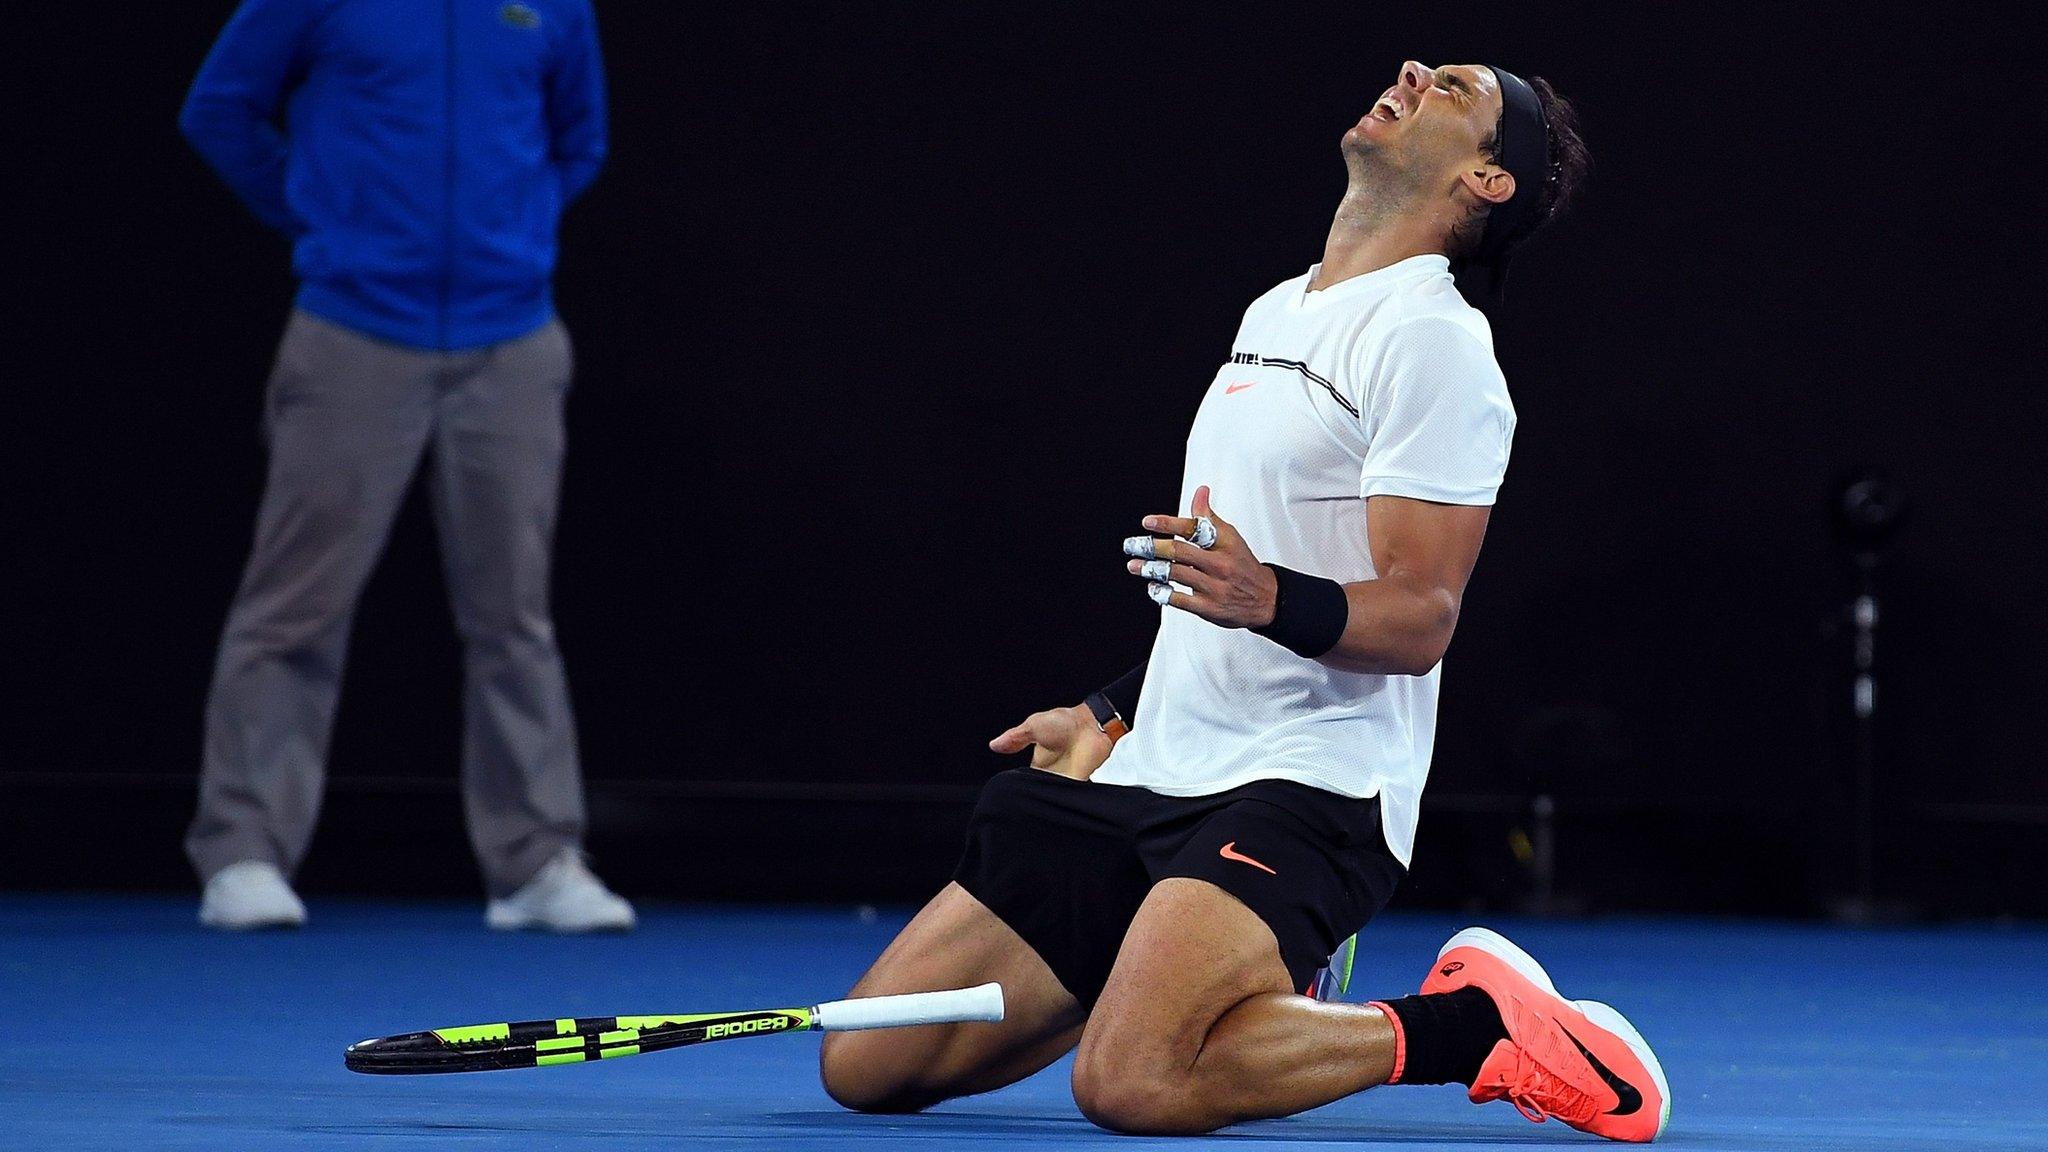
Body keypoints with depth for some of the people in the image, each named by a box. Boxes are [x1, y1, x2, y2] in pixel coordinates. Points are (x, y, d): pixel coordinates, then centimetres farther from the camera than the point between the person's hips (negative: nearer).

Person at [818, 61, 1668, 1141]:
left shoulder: (1430, 341, -8)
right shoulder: (1273, 313, 19)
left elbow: (1418, 622, -17)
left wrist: (1270, 601, -34)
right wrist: (1114, 716, 30)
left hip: (1307, 787, -8)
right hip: (1149, 774, 8)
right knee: (864, 1065, 0)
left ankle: (1469, 1025, -10)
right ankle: (1245, 972, 17)